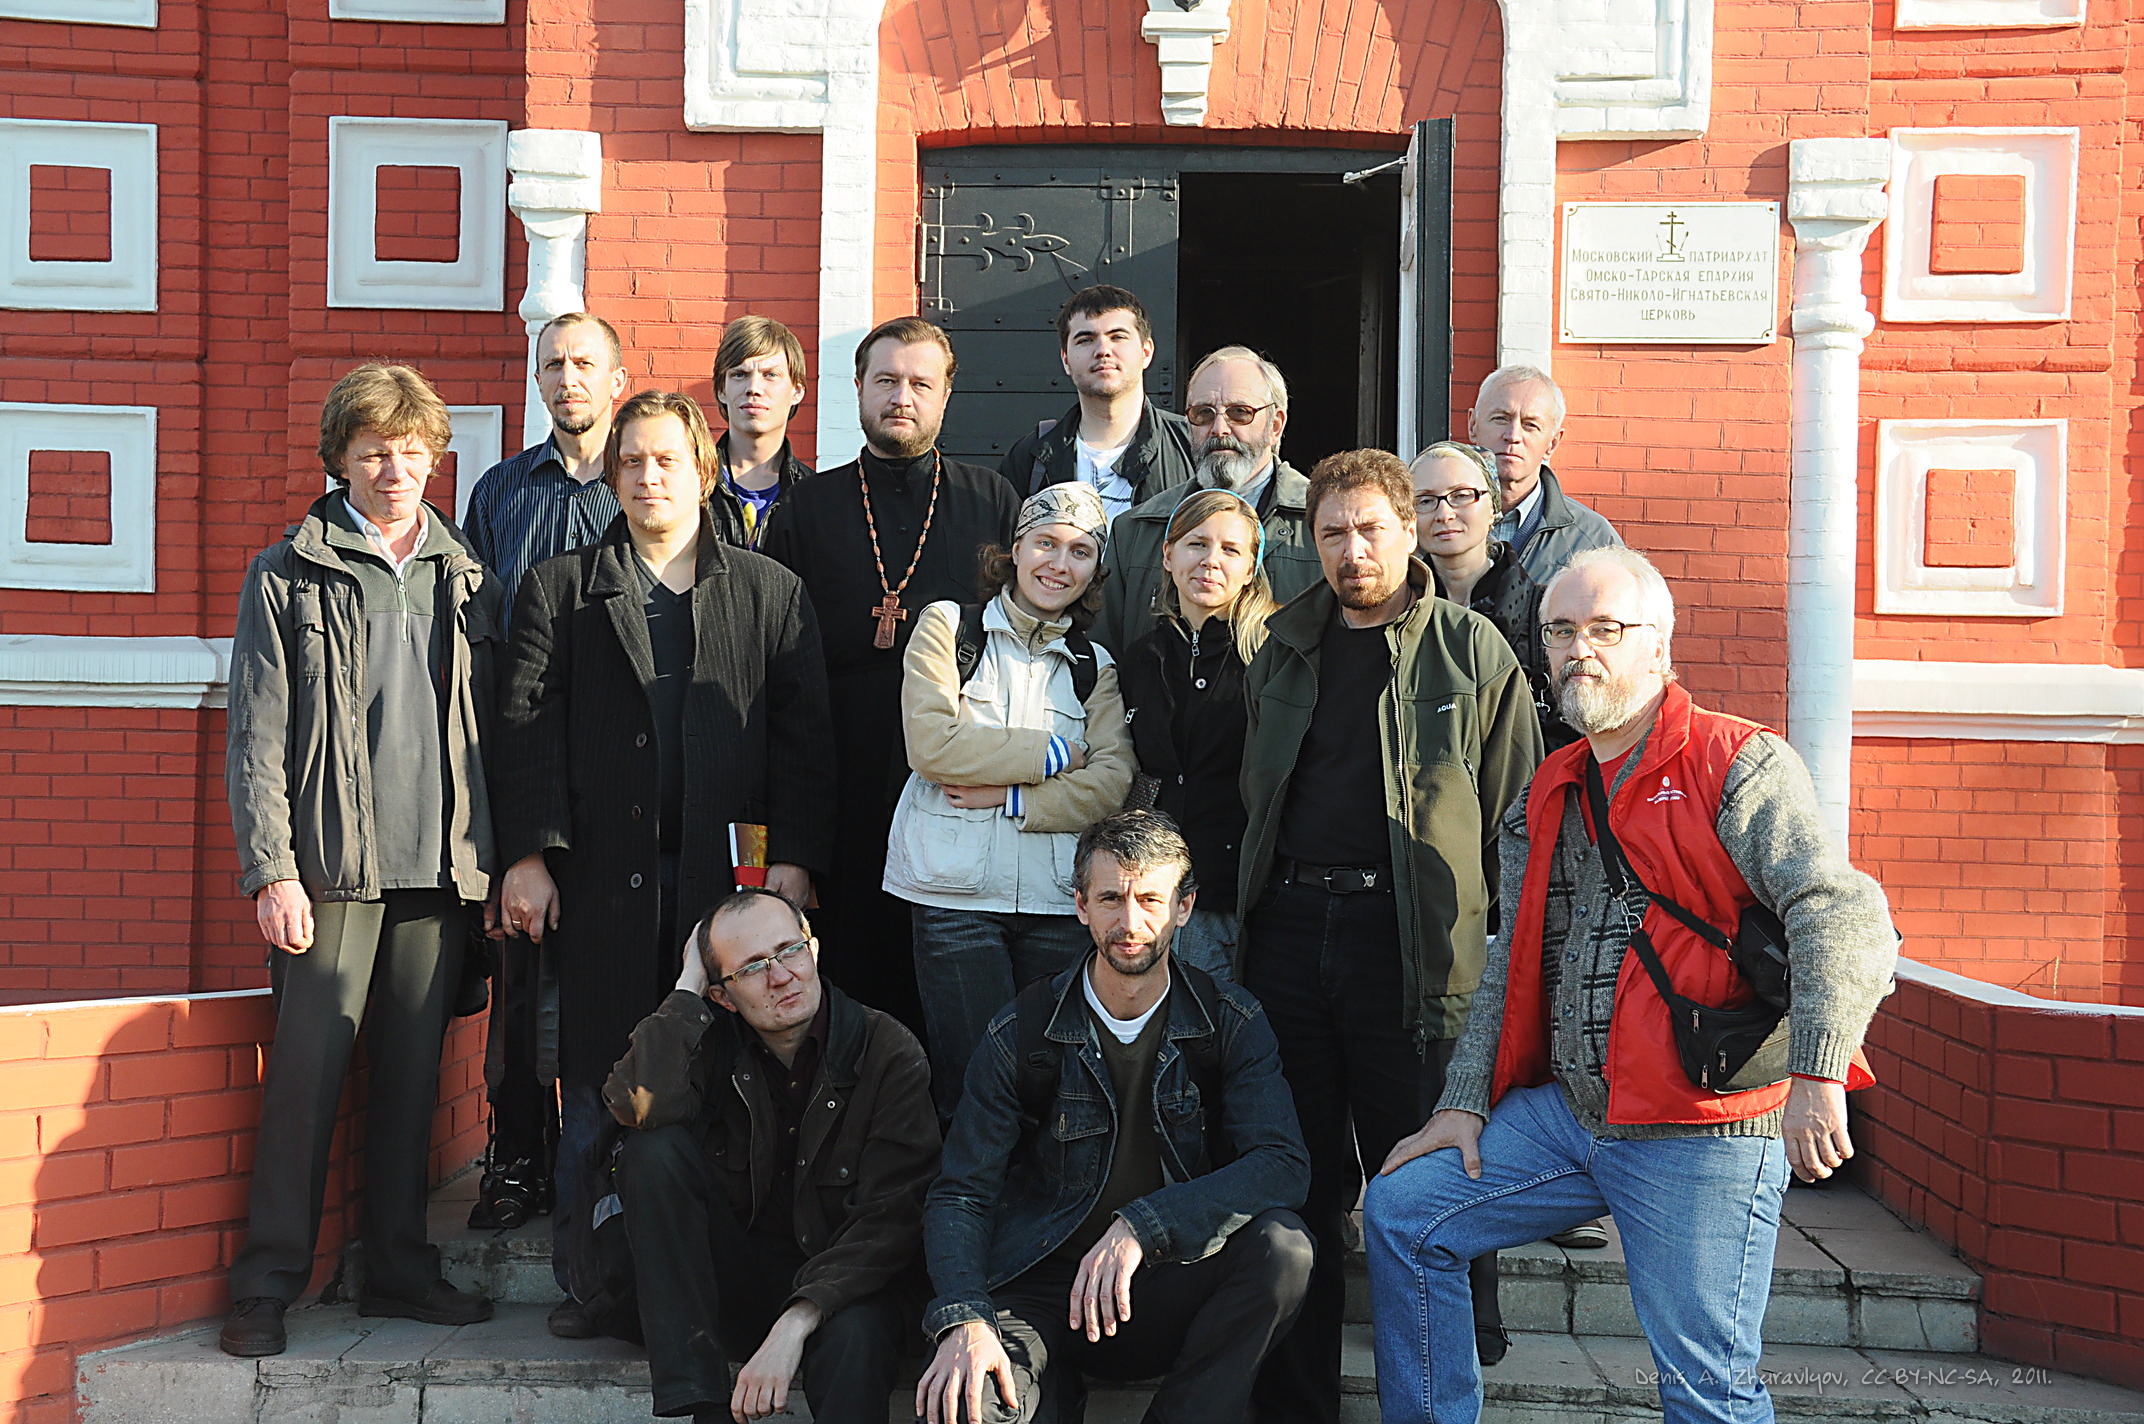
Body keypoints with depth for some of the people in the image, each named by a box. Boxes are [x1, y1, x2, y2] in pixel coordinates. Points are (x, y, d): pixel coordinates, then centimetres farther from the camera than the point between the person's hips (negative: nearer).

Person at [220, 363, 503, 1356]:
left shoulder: (465, 578, 14)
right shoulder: (289, 576, 3)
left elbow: (487, 728, 13)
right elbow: (257, 738, -2)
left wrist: (490, 854, 5)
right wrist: (272, 870, -10)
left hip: (440, 868, 4)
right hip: (333, 866, -3)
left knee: (414, 1071, 9)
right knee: (308, 1069, -4)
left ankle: (398, 1267, 19)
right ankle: (268, 1283, 5)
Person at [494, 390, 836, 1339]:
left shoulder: (771, 593, 11)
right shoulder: (561, 589, 11)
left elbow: (801, 734, 5)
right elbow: (527, 725, 4)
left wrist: (793, 858, -4)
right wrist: (526, 855, -5)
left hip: (723, 870, 0)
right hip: (602, 872, 0)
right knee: (595, 1082, 4)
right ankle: (587, 1281, 13)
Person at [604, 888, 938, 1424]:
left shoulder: (889, 1053, -10)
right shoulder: (711, 1043, -2)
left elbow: (890, 1218, -17)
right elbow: (638, 1106, -25)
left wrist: (794, 1324, -29)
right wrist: (688, 985, -16)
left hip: (840, 1282, -4)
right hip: (729, 1288, 4)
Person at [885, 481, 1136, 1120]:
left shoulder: (1095, 666, 14)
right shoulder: (948, 625, 7)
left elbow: (1114, 781, -1)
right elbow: (931, 742, -8)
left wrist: (1011, 796, -12)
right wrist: (1050, 755, -4)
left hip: (1058, 900, 3)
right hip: (957, 893, -3)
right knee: (971, 1079, -6)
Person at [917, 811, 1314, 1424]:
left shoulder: (1232, 1023, -1)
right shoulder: (1021, 1034, -2)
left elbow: (1281, 1164, -16)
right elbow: (961, 1194, -4)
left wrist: (1141, 1226, -30)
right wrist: (964, 1319, -24)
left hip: (1174, 1289, 1)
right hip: (1042, 1289, -1)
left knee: (1281, 1246, -30)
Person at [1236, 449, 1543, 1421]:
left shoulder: (1472, 651, 2)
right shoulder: (1284, 652, 15)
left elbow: (1516, 817, 0)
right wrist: (1251, 918, 16)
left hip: (1410, 946, -4)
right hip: (1290, 931, 4)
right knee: (1300, 1185, 9)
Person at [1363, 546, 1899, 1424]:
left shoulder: (1741, 767, -8)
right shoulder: (1545, 799, 15)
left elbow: (1843, 915, -19)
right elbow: (1509, 972, 19)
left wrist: (1816, 1075, -30)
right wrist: (1464, 1102, 11)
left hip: (1701, 1137, -7)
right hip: (1562, 1114, 7)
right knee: (1400, 1210, 6)